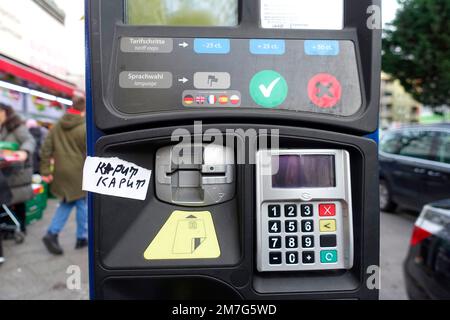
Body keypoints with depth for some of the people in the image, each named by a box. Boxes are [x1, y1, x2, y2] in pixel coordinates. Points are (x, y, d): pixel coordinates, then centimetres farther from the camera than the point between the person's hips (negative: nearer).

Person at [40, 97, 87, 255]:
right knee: (81, 203, 8)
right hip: (78, 173, -6)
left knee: (67, 202, 19)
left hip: (62, 172, 6)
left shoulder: (57, 126, 7)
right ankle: (82, 238, 17)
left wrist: (45, 171, 8)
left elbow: (45, 149, 5)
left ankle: (52, 233, 7)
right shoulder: (84, 128, -13)